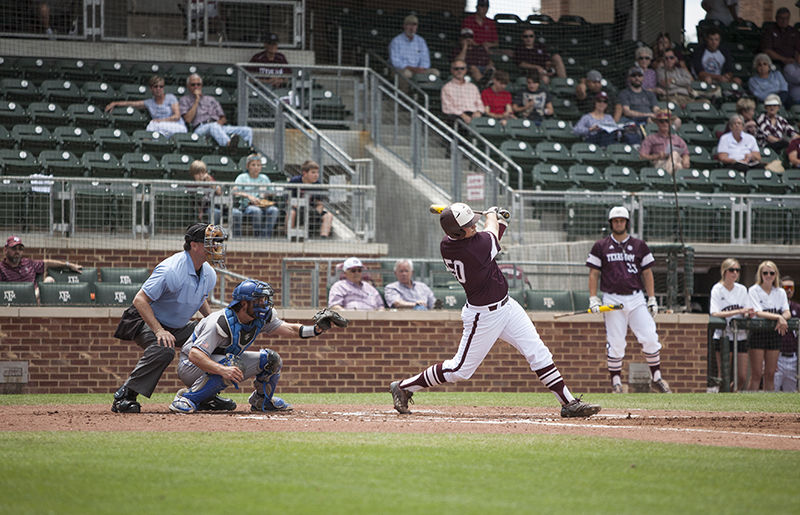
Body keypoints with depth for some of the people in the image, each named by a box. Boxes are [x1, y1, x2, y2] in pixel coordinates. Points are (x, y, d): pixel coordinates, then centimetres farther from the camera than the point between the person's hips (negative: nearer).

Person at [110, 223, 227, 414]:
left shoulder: (209, 274, -2)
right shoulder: (171, 271, -29)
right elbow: (139, 300, -29)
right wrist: (159, 331, -38)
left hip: (180, 327, 9)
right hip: (147, 322, -9)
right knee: (164, 349, -37)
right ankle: (123, 396, -31)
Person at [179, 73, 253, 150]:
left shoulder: (210, 99, 30)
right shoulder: (184, 100, 18)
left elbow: (223, 119, 22)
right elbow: (188, 119, -1)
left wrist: (219, 123, -3)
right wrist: (197, 100, 3)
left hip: (219, 127, 5)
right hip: (200, 129, -5)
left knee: (247, 130, -20)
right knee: (214, 126, -42)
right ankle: (229, 144, -71)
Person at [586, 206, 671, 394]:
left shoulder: (639, 245, 11)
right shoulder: (601, 246, 8)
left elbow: (647, 273, 12)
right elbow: (594, 274, 8)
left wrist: (652, 299, 6)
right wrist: (593, 298, -3)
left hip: (636, 299, 1)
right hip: (612, 300, -1)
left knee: (650, 339, -8)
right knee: (615, 344, -4)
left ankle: (656, 379, 1)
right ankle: (616, 382, 6)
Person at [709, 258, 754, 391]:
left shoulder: (742, 289, 12)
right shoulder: (717, 289, -3)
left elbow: (746, 314, 10)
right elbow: (715, 314, -15)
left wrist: (749, 314, -15)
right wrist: (739, 311, -21)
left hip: (740, 335, 4)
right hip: (723, 335, -4)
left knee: (742, 378, 1)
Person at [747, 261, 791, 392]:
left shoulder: (780, 292, 12)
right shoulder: (754, 291, -1)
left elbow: (787, 313, 3)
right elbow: (758, 313, -12)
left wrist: (781, 319, -20)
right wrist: (778, 317, -21)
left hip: (774, 332, 4)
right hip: (757, 332, -4)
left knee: (770, 374, 4)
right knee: (756, 374, -7)